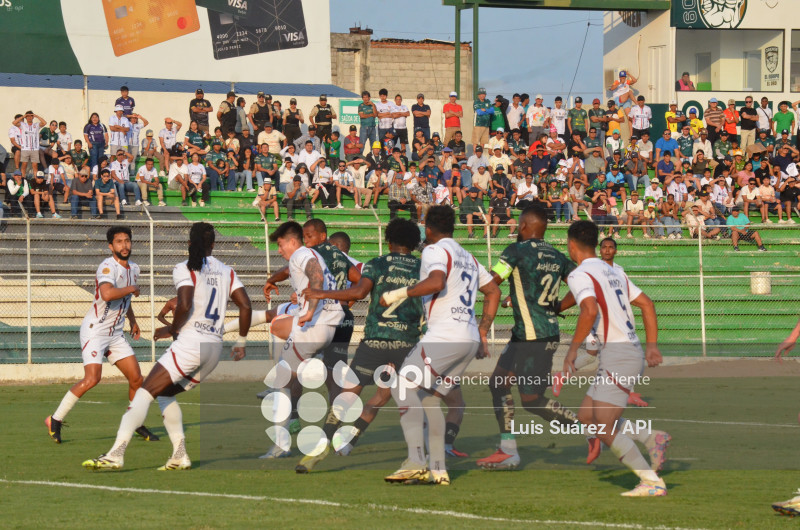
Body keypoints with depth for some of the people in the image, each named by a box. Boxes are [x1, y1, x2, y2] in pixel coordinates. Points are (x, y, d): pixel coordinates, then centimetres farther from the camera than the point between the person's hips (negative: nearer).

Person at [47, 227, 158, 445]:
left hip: (116, 333, 8)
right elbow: (107, 294, -37)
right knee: (92, 378, -22)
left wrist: (132, 320, 24)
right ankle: (55, 420, -10)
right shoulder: (108, 267, -18)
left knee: (136, 378, 4)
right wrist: (131, 289, -22)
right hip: (95, 330, -8)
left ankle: (137, 425, 23)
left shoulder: (133, 268, 11)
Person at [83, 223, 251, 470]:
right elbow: (245, 305, 9)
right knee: (165, 394, 21)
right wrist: (240, 342, 18)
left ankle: (117, 452, -21)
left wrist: (172, 329, 1)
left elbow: (184, 305, -17)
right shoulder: (226, 272, 15)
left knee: (146, 391, -8)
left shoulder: (185, 269, -2)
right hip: (215, 347, 7)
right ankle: (180, 456, 11)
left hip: (191, 341, -7)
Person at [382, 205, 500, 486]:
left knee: (405, 387, -9)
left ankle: (416, 462, -23)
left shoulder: (435, 251, -3)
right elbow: (493, 292, 30)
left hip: (445, 336, -9)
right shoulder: (468, 258, 25)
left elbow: (436, 282, -22)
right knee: (429, 398, 15)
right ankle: (438, 470, 8)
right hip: (469, 340, 9)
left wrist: (399, 294, -13)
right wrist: (483, 333, 30)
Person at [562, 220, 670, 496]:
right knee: (586, 416, 15)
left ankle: (652, 482, -9)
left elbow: (590, 310, -26)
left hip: (617, 354, -9)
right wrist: (652, 346, 19)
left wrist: (573, 349, -19)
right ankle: (651, 438, 8)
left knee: (605, 429, -7)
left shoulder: (579, 275, -9)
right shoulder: (613, 271, 18)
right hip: (633, 350, 9)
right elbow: (646, 304, 19)